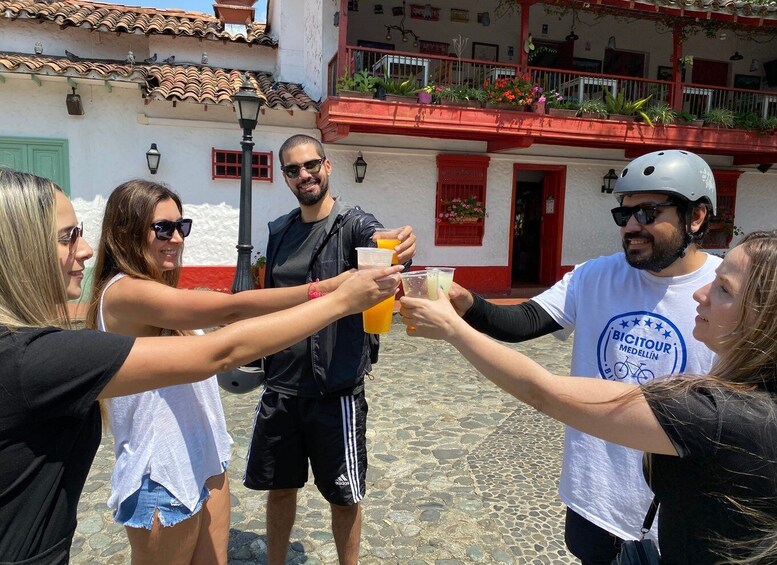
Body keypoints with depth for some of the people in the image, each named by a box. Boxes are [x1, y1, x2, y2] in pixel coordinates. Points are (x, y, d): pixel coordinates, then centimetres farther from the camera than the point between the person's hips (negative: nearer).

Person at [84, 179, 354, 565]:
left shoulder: (157, 293, 9)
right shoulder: (125, 292, -21)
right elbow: (233, 309, -31)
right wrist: (333, 288, -33)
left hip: (203, 462, 8)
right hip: (163, 477, -8)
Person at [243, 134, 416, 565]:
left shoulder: (353, 223, -9)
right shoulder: (279, 231, 6)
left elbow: (378, 239, -33)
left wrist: (398, 246, -55)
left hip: (337, 389, -4)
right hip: (281, 387, 5)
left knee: (344, 496, 11)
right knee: (279, 486, 19)